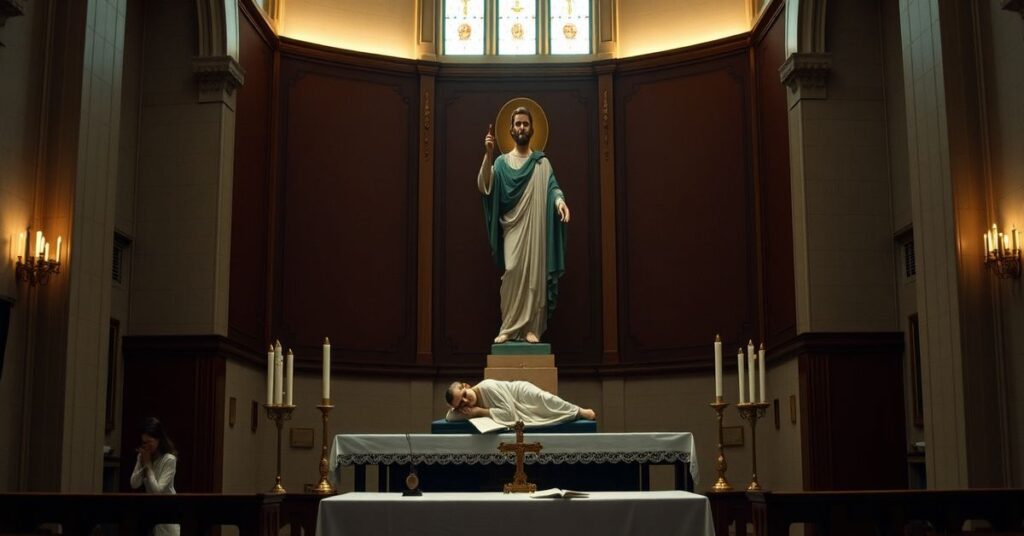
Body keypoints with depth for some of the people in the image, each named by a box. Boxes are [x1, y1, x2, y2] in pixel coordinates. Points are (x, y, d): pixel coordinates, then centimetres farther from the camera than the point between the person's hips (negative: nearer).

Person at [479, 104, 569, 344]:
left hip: (535, 228, 1)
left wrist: (560, 201, -24)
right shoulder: (502, 162, 11)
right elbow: (484, 186, -4)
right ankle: (508, 327, -8)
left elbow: (552, 188, 0)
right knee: (512, 273, -15)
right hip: (513, 228, -1)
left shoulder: (542, 162, 12)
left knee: (534, 275, -3)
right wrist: (487, 154, -16)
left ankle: (531, 328, -1)